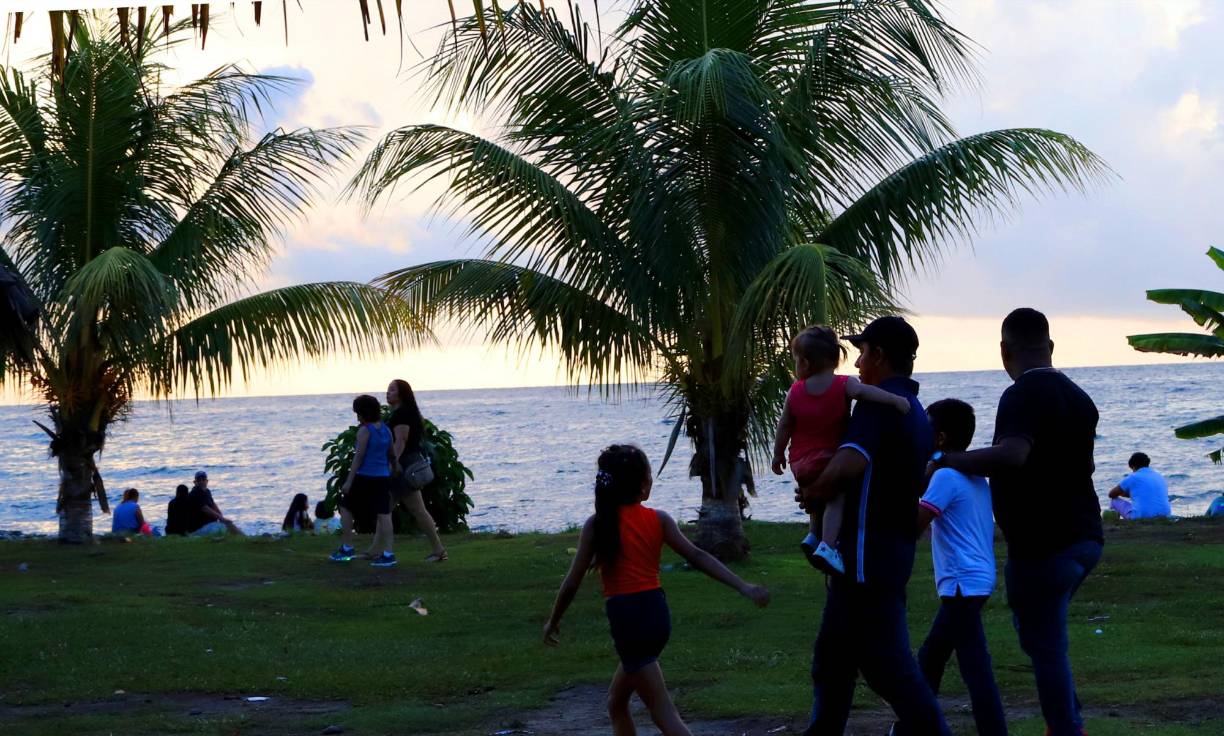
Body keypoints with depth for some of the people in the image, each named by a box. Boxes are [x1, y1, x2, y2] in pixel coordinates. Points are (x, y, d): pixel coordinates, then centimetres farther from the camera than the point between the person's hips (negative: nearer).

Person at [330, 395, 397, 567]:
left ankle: (347, 548, 12)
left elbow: (359, 456, -14)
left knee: (346, 508, 11)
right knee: (383, 514, 1)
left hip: (364, 477, -6)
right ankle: (387, 553, -6)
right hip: (383, 477, 6)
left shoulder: (364, 431, -11)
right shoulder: (386, 430, 8)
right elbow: (390, 454, 16)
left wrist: (349, 481, -13)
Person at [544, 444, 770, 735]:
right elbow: (697, 557, -4)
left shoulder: (597, 524, -6)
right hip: (657, 613, 5)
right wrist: (744, 587, -4)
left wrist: (553, 621, 10)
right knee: (616, 703, 22)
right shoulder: (658, 519, 3)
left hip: (627, 618, -5)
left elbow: (572, 583, -4)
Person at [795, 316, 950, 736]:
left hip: (869, 554, -10)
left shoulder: (878, 402, -14)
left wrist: (813, 494, -12)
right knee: (832, 658, 17)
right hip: (896, 547, 10)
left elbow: (849, 464, -31)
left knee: (886, 662, -7)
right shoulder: (916, 413, 17)